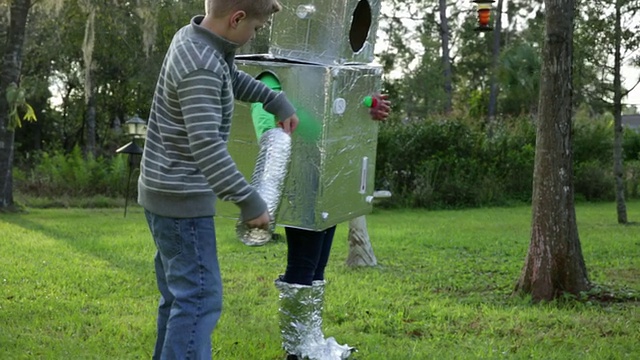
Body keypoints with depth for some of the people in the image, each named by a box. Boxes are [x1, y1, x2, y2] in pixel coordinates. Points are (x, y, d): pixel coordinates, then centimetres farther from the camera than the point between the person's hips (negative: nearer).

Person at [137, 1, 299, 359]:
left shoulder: (194, 36, 5)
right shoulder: (200, 67, -25)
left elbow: (233, 77, 26)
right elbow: (206, 147, -30)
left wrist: (277, 101, 16)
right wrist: (250, 201, -27)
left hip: (169, 192, 10)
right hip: (181, 198, -10)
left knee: (180, 294, 16)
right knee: (199, 297, -9)